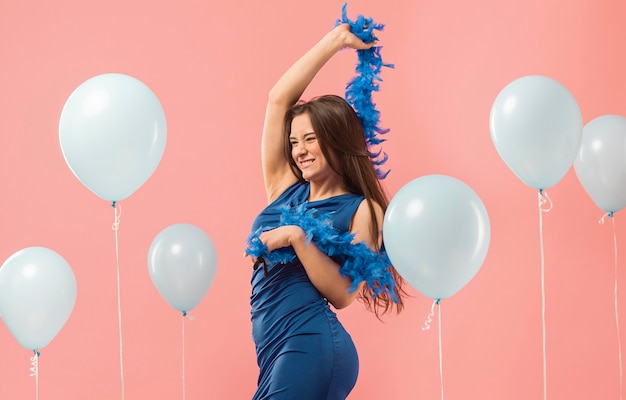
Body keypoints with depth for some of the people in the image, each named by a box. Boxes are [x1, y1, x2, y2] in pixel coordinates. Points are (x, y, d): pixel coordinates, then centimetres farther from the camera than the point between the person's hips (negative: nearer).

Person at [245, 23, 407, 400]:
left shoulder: (362, 210, 0)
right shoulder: (285, 188, 13)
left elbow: (343, 294, -10)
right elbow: (279, 99, 10)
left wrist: (297, 236, -16)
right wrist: (335, 40, 17)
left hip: (312, 349, -6)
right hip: (280, 352, 6)